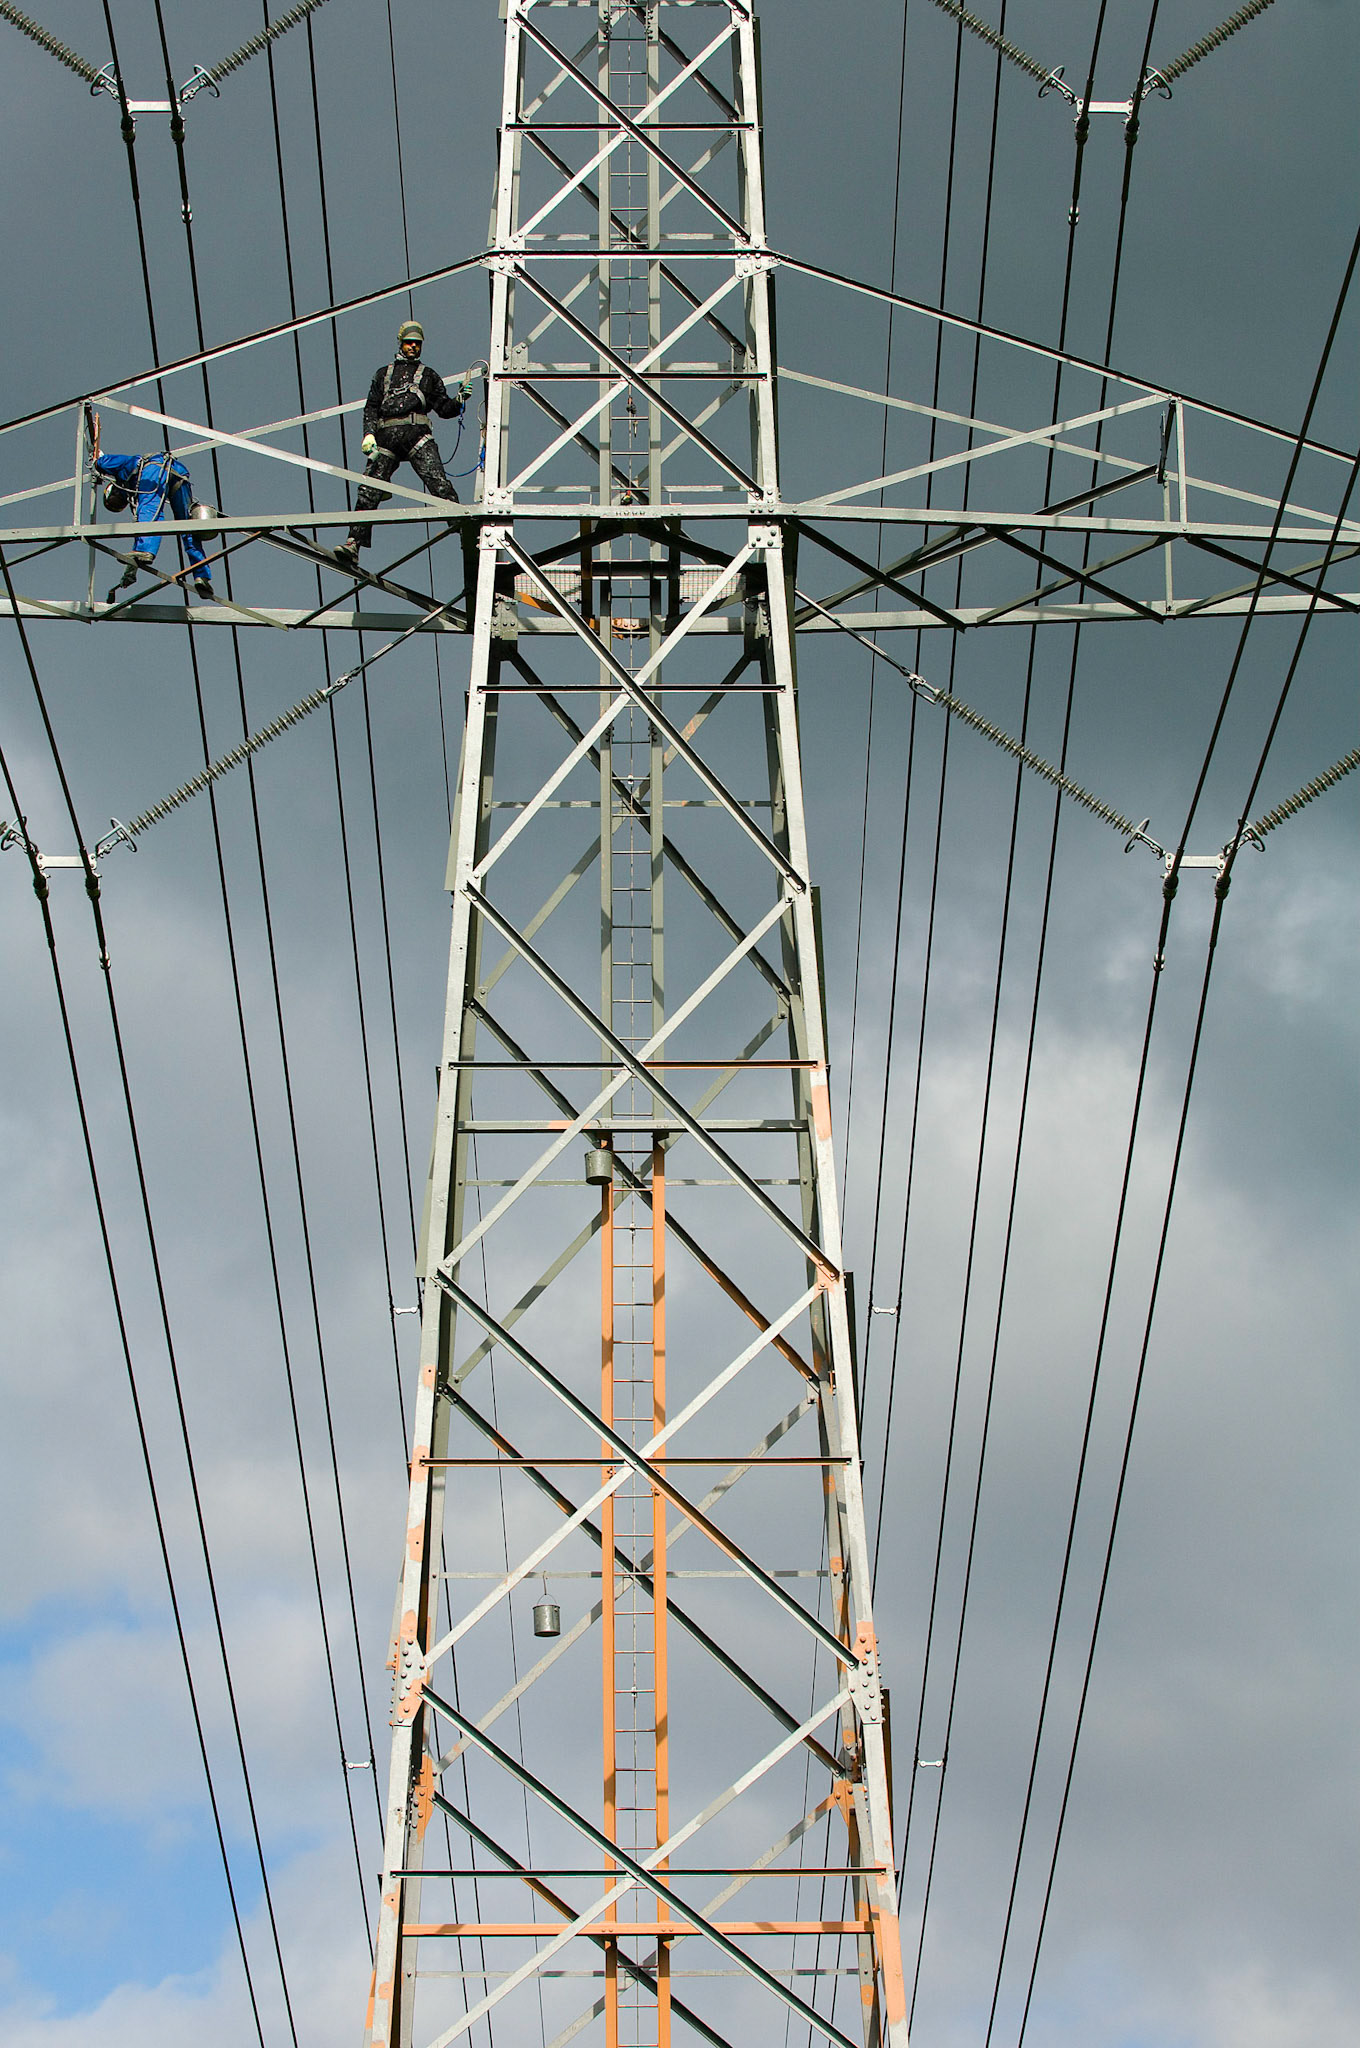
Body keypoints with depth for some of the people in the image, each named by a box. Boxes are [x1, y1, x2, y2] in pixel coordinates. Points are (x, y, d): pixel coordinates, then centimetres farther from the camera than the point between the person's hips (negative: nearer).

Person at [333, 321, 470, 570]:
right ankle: (354, 544, -16)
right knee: (368, 490, -11)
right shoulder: (383, 373, 27)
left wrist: (460, 399, -4)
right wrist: (368, 434, 1)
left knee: (437, 481, -21)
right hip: (385, 435, 1)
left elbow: (444, 409, 17)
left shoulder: (428, 375, 24)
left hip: (416, 433, -1)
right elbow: (371, 407, 18)